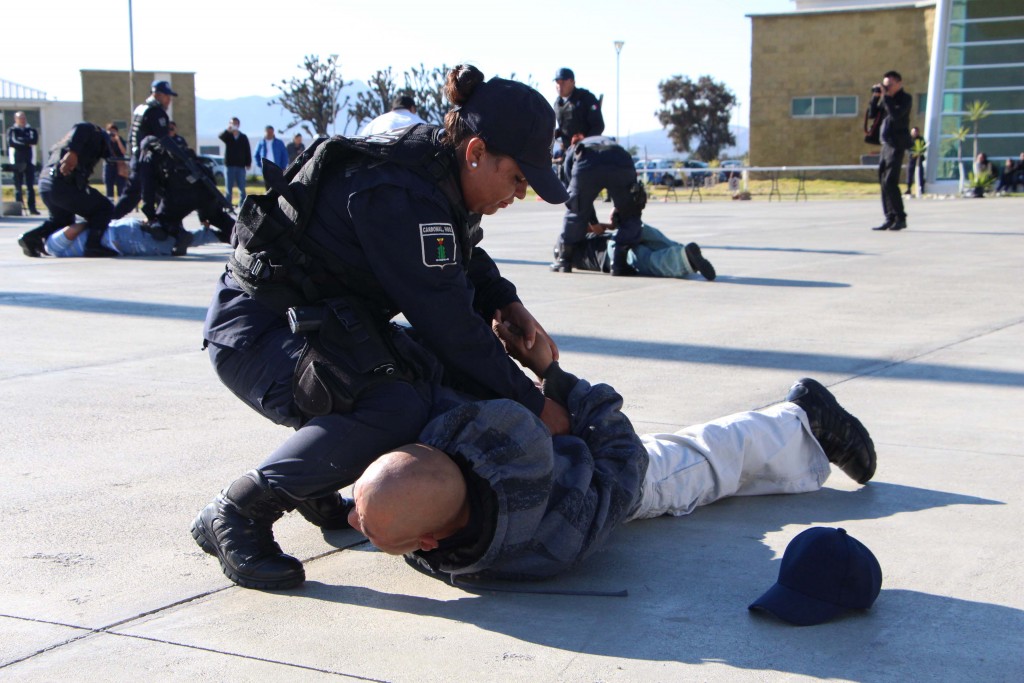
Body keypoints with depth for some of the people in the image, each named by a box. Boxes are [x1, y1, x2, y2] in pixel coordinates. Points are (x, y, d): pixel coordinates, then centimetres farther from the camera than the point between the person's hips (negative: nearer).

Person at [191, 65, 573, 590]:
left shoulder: (437, 169, 2)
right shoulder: (400, 197, -28)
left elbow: (468, 259, 21)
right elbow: (448, 325, -27)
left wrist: (509, 306, 1)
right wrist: (533, 408, -18)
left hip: (318, 324, 10)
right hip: (255, 334, -10)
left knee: (432, 375, 3)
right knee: (398, 408, -29)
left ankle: (317, 488, 17)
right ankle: (236, 515, -16)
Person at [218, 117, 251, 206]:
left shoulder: (243, 137, 6)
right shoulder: (228, 136, 2)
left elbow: (248, 150, 7)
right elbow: (220, 136, -20)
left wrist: (248, 163, -2)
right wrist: (228, 130, -40)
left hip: (241, 166, 1)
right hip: (229, 165, -1)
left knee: (242, 189, 3)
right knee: (229, 188, 2)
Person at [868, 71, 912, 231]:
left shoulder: (906, 98, -6)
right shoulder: (886, 98, 15)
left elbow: (896, 114, -22)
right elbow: (871, 114, 12)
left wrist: (885, 96, -17)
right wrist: (875, 96, 1)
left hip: (897, 144, -8)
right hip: (886, 144, 8)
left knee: (890, 182, -14)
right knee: (884, 182, 6)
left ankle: (900, 218, -9)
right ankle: (890, 218, 9)